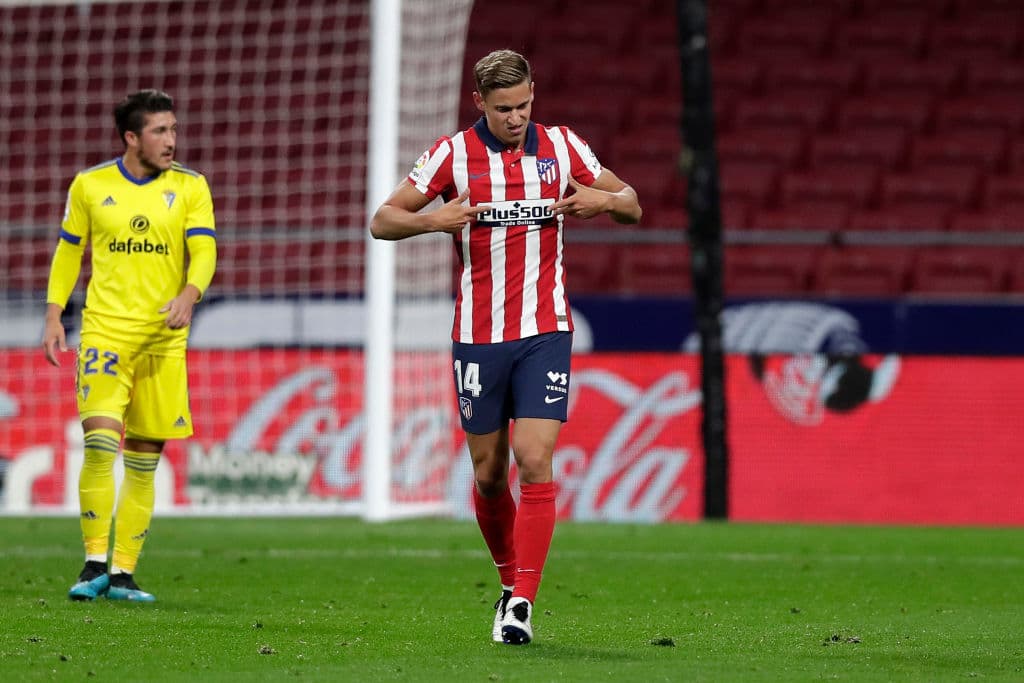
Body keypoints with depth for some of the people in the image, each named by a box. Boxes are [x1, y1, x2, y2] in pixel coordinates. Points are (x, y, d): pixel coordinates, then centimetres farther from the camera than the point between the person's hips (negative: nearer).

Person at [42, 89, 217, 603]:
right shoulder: (90, 185, 4)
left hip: (164, 338, 2)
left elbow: (204, 251, -4)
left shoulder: (190, 187, 5)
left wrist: (189, 295, -23)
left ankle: (123, 573, 10)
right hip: (105, 330, -2)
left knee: (144, 460, 3)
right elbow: (68, 251, 13)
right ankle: (94, 564, -10)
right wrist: (54, 315, 5)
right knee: (101, 442, -18)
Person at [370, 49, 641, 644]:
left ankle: (523, 604, -14)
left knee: (535, 462, -13)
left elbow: (633, 208, 11)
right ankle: (511, 581, 29)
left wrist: (604, 200, -13)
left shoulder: (562, 147, 2)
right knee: (489, 473, 7)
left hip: (545, 332, 0)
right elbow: (382, 221, -1)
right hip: (478, 335, 1)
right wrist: (434, 220, -21)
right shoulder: (453, 154, -2)